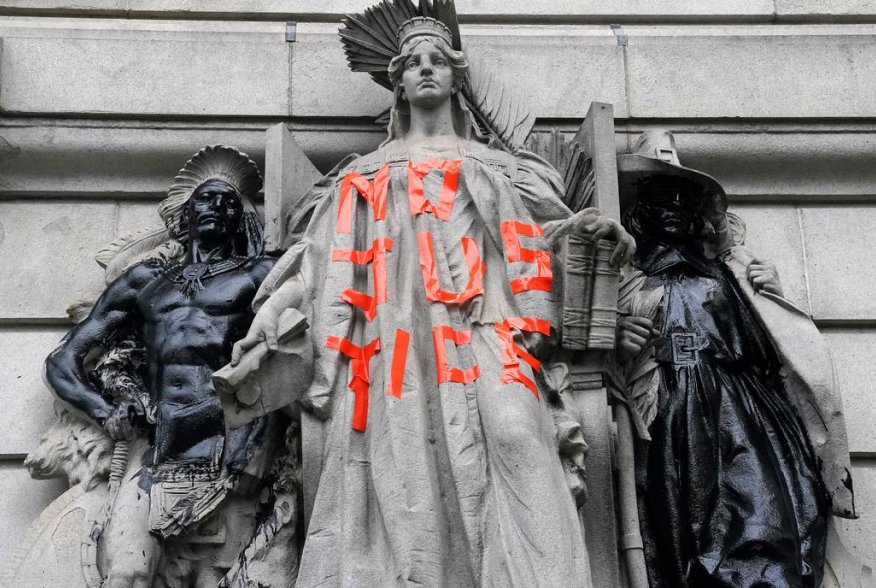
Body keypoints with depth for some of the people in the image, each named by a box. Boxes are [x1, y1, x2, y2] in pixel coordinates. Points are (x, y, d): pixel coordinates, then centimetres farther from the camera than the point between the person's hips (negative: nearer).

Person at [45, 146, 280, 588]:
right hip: (153, 448, 2)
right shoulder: (144, 280, 23)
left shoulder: (259, 276, 15)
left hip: (225, 448, -1)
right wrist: (108, 416, 4)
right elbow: (63, 361, 22)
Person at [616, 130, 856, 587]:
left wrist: (773, 298, 3)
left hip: (745, 420, 1)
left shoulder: (730, 266, 20)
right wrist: (616, 342, -6)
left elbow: (773, 353, 18)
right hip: (670, 431, -1)